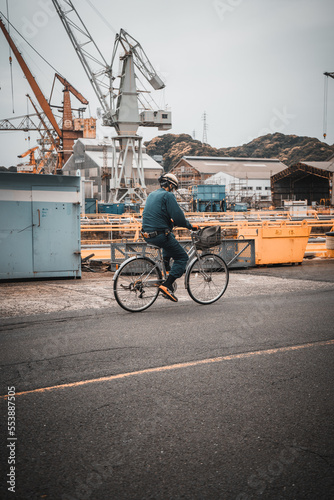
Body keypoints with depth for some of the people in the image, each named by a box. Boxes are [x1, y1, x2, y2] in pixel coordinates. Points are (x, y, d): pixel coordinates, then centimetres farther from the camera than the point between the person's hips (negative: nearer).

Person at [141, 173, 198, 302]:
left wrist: (171, 222, 33)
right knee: (182, 257, 3)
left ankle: (166, 264, 27)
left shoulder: (152, 195, 17)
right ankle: (167, 285, -10)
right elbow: (178, 216, -15)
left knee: (170, 237, 38)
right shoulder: (168, 195, -9)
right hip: (160, 235, -9)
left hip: (147, 234, 9)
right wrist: (190, 226, 1)